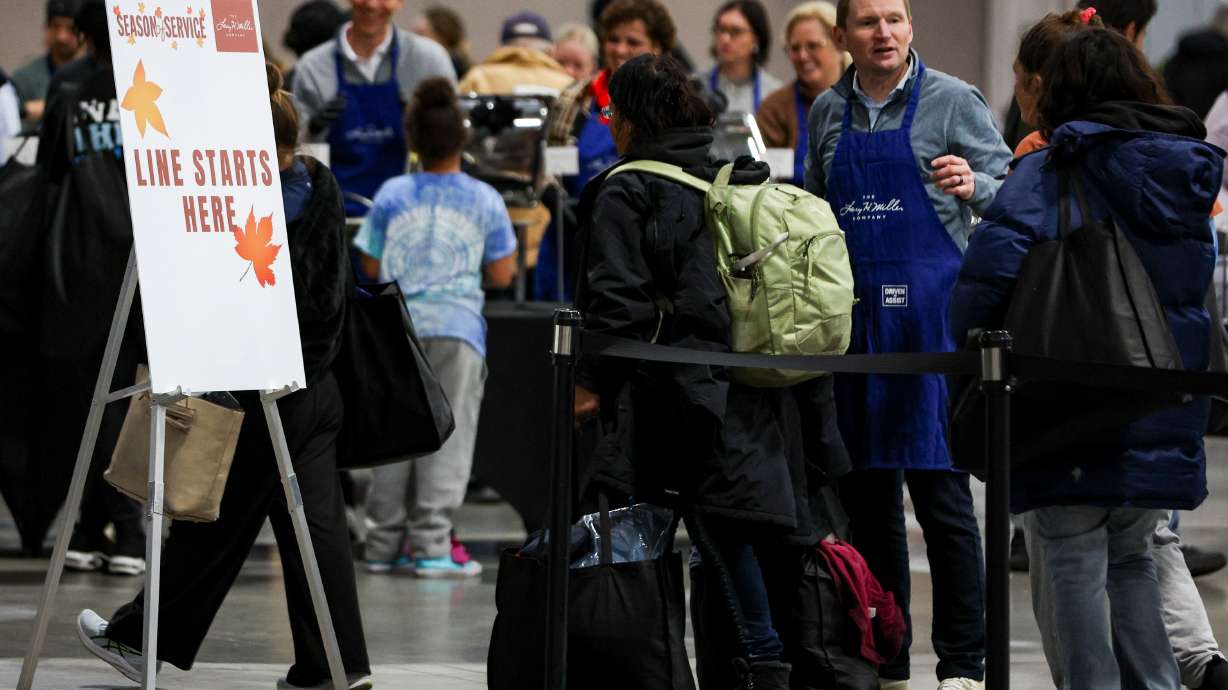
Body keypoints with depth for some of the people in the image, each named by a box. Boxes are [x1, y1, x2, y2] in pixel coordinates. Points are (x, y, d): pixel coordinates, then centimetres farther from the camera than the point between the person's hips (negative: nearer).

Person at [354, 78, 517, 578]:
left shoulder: (392, 196, 2)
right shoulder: (484, 200, 0)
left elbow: (371, 267, 6)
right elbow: (501, 275, 3)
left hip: (397, 325, 2)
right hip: (456, 326, -2)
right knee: (447, 436, 0)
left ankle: (385, 545, 14)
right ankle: (431, 546, -6)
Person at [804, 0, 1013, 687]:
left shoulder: (954, 102, 0)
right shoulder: (828, 113, 13)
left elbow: (1008, 187, -2)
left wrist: (972, 186, -22)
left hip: (931, 313, -5)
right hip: (850, 315, 5)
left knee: (940, 488, -6)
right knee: (866, 491, 7)